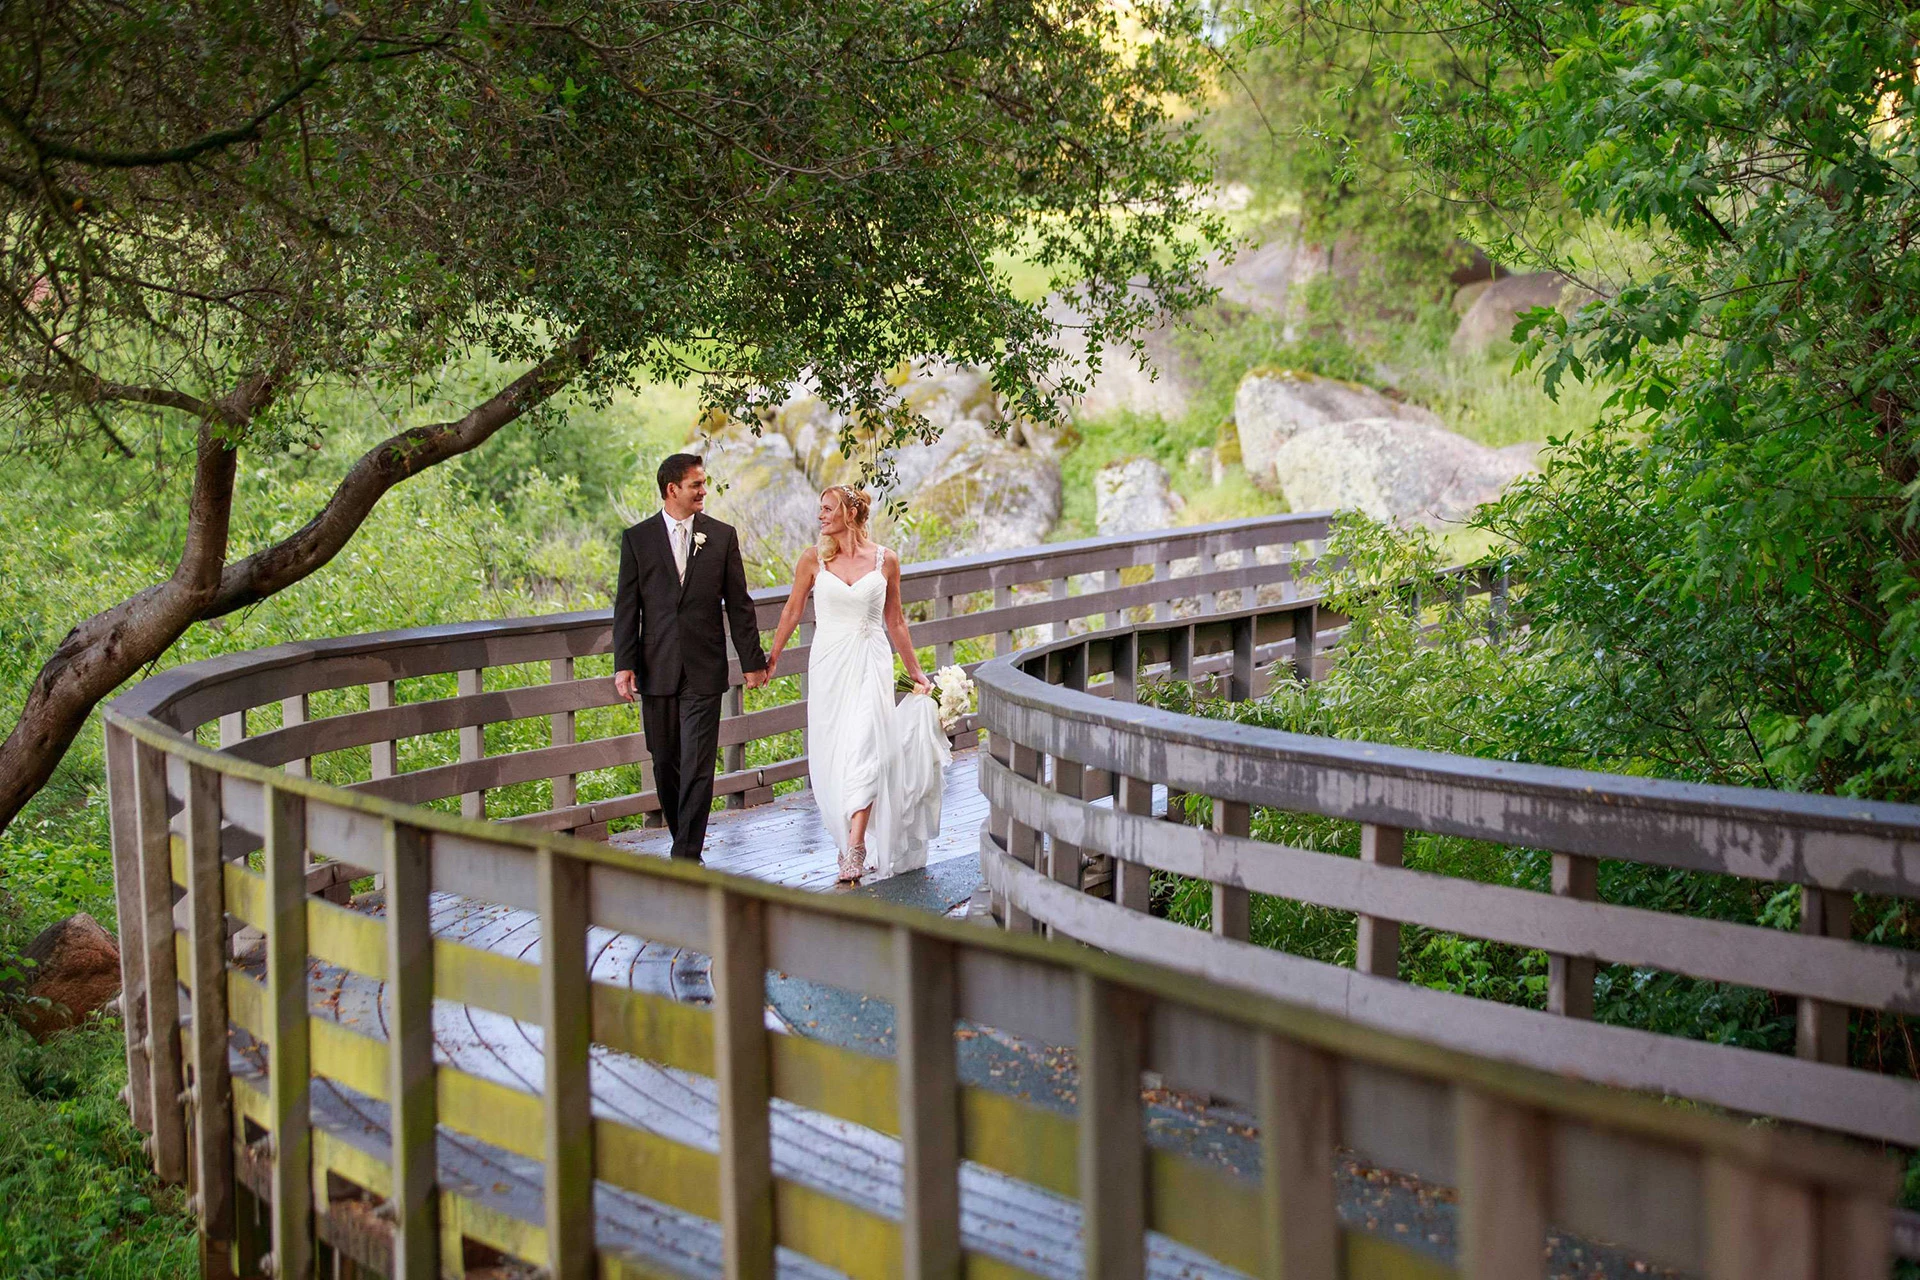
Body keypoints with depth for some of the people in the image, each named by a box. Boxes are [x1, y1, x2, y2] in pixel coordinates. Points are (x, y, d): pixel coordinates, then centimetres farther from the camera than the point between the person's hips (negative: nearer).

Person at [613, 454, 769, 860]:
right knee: (665, 762, 9)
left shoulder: (722, 536, 5)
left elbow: (739, 604, 7)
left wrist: (752, 660, 5)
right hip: (657, 669, 1)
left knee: (697, 765, -7)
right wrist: (624, 665, -5)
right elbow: (627, 607, 2)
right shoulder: (637, 538, 3)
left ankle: (687, 856, -8)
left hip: (704, 670, -1)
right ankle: (683, 839, 25)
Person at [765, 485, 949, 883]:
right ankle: (849, 837, 22)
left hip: (871, 663, -2)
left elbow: (895, 621, 12)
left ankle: (854, 851, -19)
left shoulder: (885, 560, 2)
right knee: (830, 756, 3)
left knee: (863, 750, -15)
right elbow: (792, 611, 11)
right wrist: (772, 657, 14)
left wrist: (915, 672, 15)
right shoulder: (813, 558, 2)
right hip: (828, 662, 2)